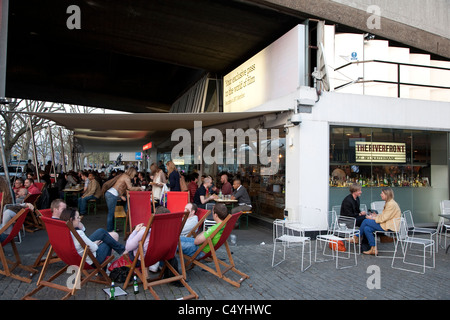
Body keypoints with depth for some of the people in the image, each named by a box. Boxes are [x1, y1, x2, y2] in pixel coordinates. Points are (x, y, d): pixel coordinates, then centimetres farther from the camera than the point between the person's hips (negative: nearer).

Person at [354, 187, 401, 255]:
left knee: (366, 221, -13)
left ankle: (357, 238, 4)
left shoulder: (391, 204, -17)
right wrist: (377, 215, 3)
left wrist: (372, 218, -10)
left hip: (389, 226, -10)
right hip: (386, 223, 10)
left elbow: (384, 218, -19)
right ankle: (373, 249, -2)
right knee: (367, 229, -7)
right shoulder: (388, 203, 16)